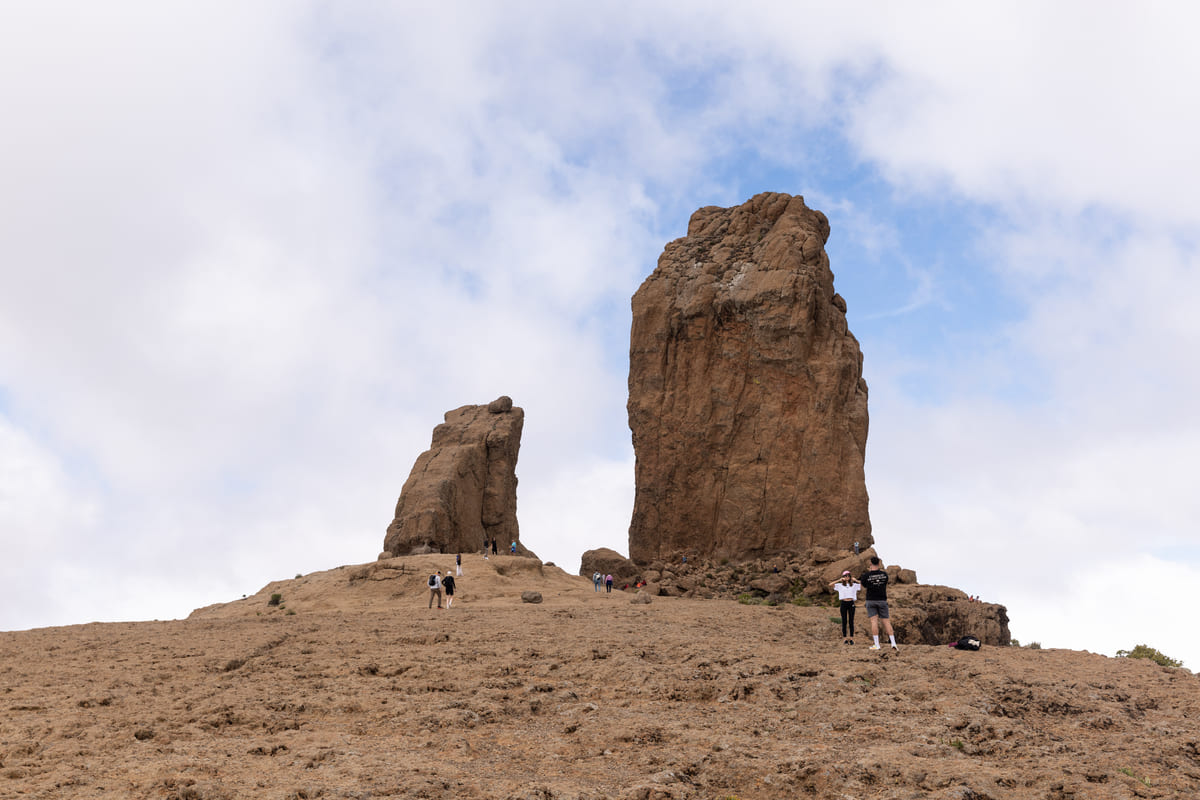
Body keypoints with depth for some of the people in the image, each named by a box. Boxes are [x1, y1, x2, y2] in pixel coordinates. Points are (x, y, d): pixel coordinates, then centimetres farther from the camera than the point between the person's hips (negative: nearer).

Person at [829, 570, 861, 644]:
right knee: (844, 621, 1)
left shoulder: (854, 585, 9)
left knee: (851, 621, 1)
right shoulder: (840, 585, 6)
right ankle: (845, 639, 4)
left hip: (851, 603, 1)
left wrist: (856, 580, -3)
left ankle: (851, 638, 5)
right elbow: (830, 584, -5)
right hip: (844, 603, -1)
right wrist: (839, 580, -7)